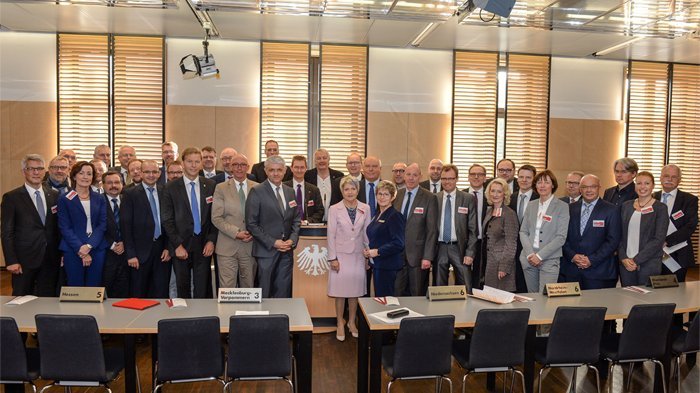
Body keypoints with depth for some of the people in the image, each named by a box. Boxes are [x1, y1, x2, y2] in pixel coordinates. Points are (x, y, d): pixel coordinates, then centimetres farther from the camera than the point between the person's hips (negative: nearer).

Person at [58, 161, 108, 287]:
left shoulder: (99, 199, 10)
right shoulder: (64, 199, 2)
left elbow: (102, 225, 2)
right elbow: (64, 228, -3)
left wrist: (89, 246, -12)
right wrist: (80, 249, -14)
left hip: (97, 249, 2)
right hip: (73, 251, -2)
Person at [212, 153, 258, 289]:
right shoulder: (221, 188, 2)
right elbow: (216, 218, -3)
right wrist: (236, 233, -13)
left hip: (250, 245, 2)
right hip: (227, 247, -2)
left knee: (248, 287, 10)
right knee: (227, 288, -1)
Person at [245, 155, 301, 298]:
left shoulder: (290, 192, 11)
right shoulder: (257, 192, -6)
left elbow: (296, 219, 15)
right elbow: (251, 224, -9)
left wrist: (292, 239, -2)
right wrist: (273, 242, -12)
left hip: (286, 250, 5)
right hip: (266, 250, -4)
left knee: (283, 294, 8)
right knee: (264, 295, 2)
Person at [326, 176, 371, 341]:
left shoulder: (365, 208, 1)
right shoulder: (334, 209, -5)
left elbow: (367, 233, 6)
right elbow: (331, 235, -4)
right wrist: (333, 258, -7)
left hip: (358, 255, 2)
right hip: (341, 255, -2)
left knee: (355, 290, 9)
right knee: (340, 291, 3)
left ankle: (351, 322, 24)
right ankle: (340, 324, 17)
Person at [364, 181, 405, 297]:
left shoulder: (395, 216, -12)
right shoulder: (377, 215, 15)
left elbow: (398, 243, -19)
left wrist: (378, 251, -18)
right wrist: (368, 250, 6)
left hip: (388, 267, -8)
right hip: (377, 264, 9)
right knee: (378, 297, 14)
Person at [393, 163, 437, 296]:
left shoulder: (429, 198, -5)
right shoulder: (397, 195, 8)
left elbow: (432, 230, -8)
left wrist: (428, 257, -13)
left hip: (418, 255, -3)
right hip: (397, 254, 4)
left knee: (418, 295, 6)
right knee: (398, 295, 7)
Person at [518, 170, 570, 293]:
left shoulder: (562, 207, -3)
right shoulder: (531, 205, 10)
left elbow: (561, 237, -9)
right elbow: (523, 232, 8)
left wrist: (540, 255, -13)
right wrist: (530, 254, -7)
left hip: (549, 260, -4)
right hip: (529, 259, 4)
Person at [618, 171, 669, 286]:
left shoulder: (660, 208, -2)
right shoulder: (626, 206, 9)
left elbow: (659, 239, -9)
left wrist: (636, 260, -13)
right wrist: (623, 258, -6)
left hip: (649, 264, -3)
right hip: (625, 263, 3)